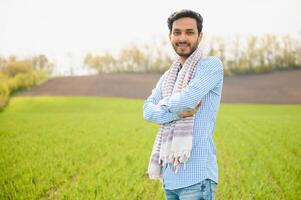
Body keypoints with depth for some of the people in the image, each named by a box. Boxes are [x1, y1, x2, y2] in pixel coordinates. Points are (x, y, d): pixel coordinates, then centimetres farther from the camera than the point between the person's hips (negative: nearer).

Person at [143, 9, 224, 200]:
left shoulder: (211, 65, -5)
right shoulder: (168, 76, 17)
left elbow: (188, 99, -19)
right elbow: (148, 111, 4)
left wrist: (164, 104, 1)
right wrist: (179, 112, -13)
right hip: (170, 172, 7)